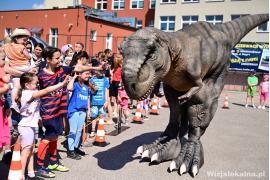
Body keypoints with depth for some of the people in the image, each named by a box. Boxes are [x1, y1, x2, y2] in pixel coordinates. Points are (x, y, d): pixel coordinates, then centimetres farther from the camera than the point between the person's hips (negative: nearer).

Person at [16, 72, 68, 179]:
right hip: (26, 126, -9)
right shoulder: (28, 93, -20)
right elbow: (46, 90, -24)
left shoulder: (31, 93, 9)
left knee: (31, 150, 14)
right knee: (26, 151, -3)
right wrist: (62, 83, -23)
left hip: (31, 125, 9)